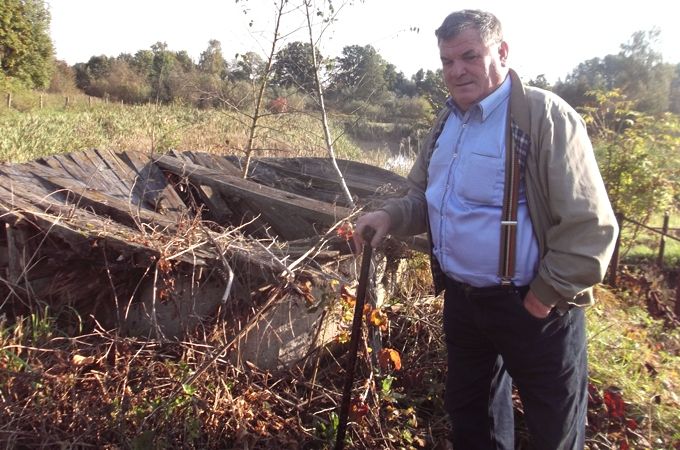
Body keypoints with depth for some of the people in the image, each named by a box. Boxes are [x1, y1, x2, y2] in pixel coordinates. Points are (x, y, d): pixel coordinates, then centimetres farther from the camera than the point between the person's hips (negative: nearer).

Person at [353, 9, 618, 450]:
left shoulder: (545, 116, -18)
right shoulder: (447, 123, 6)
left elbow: (590, 226, -20)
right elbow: (424, 199, 13)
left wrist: (547, 298, -17)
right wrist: (390, 215, -7)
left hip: (533, 307, -6)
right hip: (462, 299, 7)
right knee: (468, 411, 25)